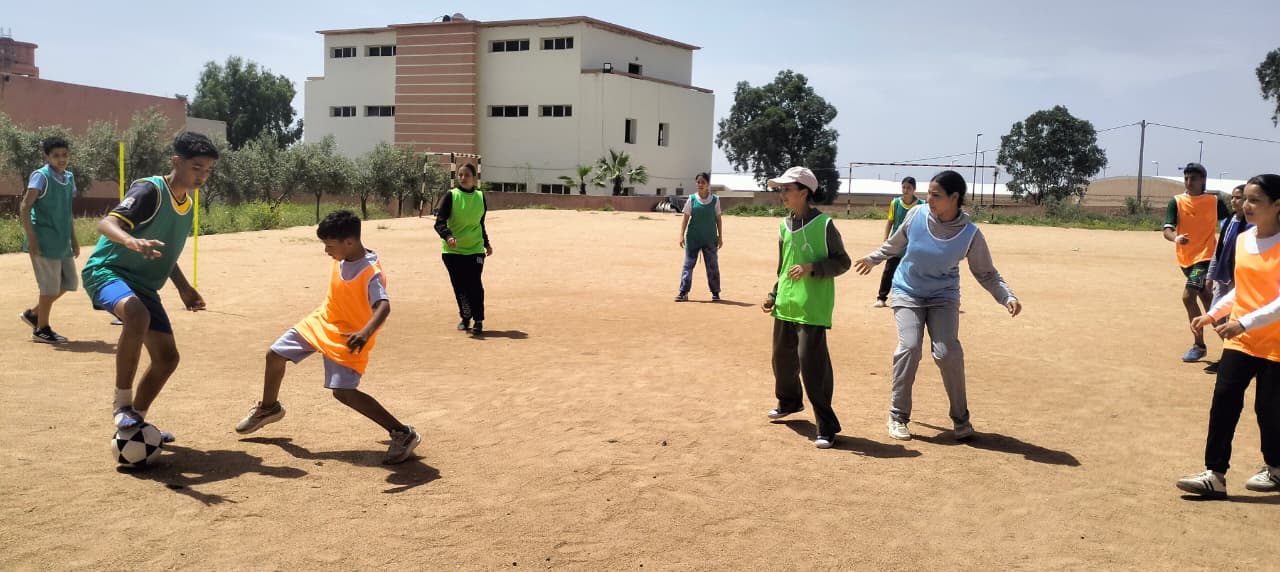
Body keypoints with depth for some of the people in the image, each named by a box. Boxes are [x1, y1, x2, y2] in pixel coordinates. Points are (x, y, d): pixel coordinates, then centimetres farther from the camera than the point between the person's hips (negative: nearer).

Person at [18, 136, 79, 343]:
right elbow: (25, 207, -14)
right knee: (51, 285, -1)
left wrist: (73, 239, 18)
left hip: (63, 241, 8)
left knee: (69, 282, 13)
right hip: (45, 241, -8)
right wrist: (31, 238, -19)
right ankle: (41, 329, 15)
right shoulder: (41, 176, -12)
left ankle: (33, 313, 28)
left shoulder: (69, 177, 10)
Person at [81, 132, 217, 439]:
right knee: (137, 315, -39)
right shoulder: (149, 190, -15)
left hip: (144, 286, 9)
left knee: (167, 358, 5)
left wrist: (184, 288, 16)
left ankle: (136, 420, 25)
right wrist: (131, 241, -51)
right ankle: (122, 402, -24)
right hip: (107, 271, -9)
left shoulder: (188, 204, 11)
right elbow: (106, 223, -30)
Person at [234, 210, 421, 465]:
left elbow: (383, 306, -45)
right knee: (275, 354, 15)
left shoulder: (372, 273, -30)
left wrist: (366, 332, -62)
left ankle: (403, 434, -12)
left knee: (343, 392, -19)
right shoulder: (341, 258, -6)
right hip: (320, 322, 9)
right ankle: (269, 408, 43)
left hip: (345, 338, -8)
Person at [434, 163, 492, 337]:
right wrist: (448, 236, -31)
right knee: (459, 287, 3)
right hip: (453, 250, -1)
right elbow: (439, 222, -13)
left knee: (475, 285, -11)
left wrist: (486, 244, 18)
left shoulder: (480, 197, 6)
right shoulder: (451, 196, -5)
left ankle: (478, 321, -6)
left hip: (475, 249, 1)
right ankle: (465, 318, 22)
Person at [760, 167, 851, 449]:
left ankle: (827, 427, -2)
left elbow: (842, 262, -6)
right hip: (785, 305, 7)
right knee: (782, 357, 19)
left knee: (812, 365, -12)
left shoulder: (824, 224, -10)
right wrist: (773, 295, 13)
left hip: (812, 308, -7)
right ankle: (789, 401, 46)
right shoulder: (784, 225, 9)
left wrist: (812, 268, -20)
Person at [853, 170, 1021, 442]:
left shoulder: (970, 234, -17)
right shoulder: (917, 215, -13)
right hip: (907, 292, 1)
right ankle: (898, 417, -3)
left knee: (947, 352, -16)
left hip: (943, 297, -1)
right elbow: (895, 244, 7)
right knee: (909, 347, -17)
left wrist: (1008, 297, -22)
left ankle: (960, 418, 4)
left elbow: (986, 273, -8)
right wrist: (872, 258, 19)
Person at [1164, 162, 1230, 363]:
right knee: (1205, 299, 17)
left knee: (1188, 296, -17)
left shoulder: (1214, 201, -1)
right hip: (1185, 259, 3)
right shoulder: (1176, 202, -1)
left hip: (1206, 257, -3)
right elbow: (1167, 230, -11)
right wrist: (1175, 238, -33)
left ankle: (1199, 345, -6)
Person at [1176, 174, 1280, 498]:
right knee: (1224, 400, -4)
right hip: (1239, 341, 5)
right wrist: (1212, 315, 11)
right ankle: (1214, 475, -2)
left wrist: (1244, 323, -27)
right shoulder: (1242, 240, 6)